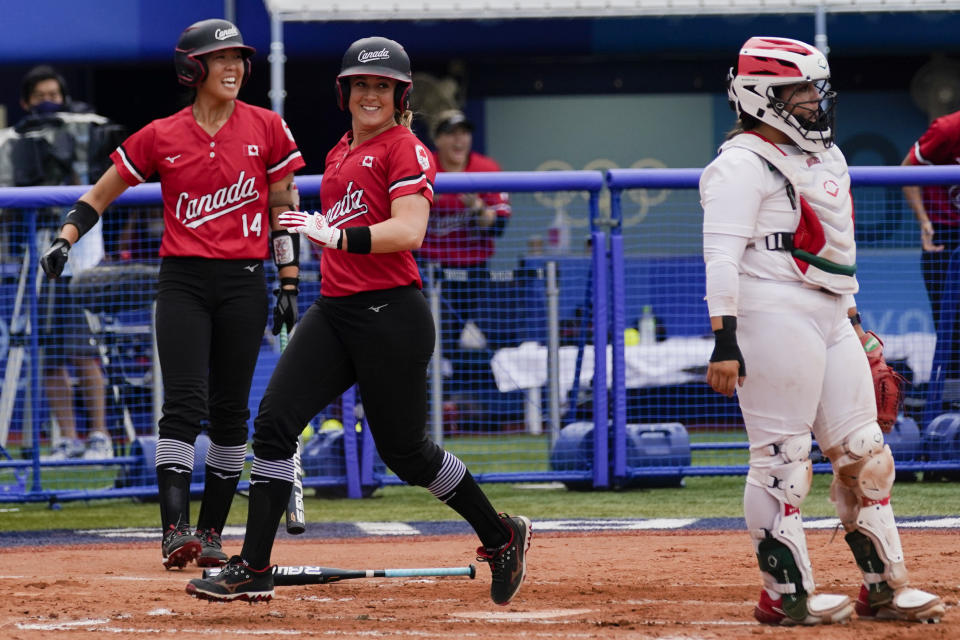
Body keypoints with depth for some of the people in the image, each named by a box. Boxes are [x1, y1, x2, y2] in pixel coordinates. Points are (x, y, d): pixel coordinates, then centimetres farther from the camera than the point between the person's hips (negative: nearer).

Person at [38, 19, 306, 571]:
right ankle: (175, 529, -23)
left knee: (230, 410, 4)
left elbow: (284, 209, 7)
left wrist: (289, 285, 4)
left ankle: (211, 533, 13)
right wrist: (66, 237, -8)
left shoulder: (267, 128, 3)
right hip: (183, 281, -1)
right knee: (185, 403, -15)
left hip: (243, 282, 1)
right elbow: (101, 194, 8)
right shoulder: (161, 137, 2)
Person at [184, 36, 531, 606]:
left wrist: (335, 237, -27)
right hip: (333, 312, 8)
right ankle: (253, 570, -8)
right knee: (274, 420, -8)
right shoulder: (339, 154, 19)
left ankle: (503, 536, 22)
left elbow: (408, 231, -20)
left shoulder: (406, 150, -7)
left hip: (391, 314, -8)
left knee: (404, 450, 1)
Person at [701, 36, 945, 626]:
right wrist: (725, 342, -23)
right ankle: (787, 594, -3)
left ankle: (885, 585, 13)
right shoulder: (743, 164, -9)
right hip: (775, 315, -9)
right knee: (782, 456, -7)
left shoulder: (825, 156, 19)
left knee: (864, 453, 8)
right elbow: (722, 255, -16)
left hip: (831, 315, 9)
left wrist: (853, 321, 26)